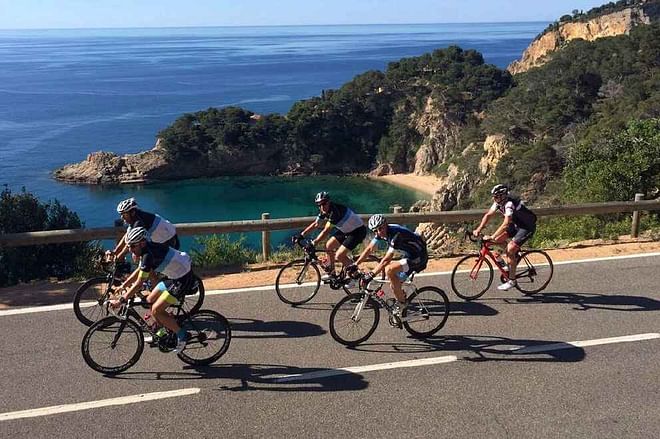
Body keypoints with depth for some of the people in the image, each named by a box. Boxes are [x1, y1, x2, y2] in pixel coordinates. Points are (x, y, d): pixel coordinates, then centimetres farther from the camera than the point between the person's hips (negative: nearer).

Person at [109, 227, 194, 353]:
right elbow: (139, 271, 19)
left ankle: (181, 336, 4)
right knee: (149, 301, 12)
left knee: (156, 310, -10)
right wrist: (123, 285, 16)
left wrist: (120, 301, -19)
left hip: (183, 280, -10)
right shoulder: (148, 248, 3)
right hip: (174, 276, 10)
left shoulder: (149, 255, -25)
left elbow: (139, 284, -24)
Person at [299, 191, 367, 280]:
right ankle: (332, 273, 21)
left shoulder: (335, 210, -30)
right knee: (328, 246, 6)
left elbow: (326, 231, -33)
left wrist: (313, 243, -34)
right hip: (346, 230, 9)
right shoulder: (323, 211, -4)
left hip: (358, 231, -9)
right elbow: (315, 224, 6)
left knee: (339, 256, -15)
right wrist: (301, 235, 0)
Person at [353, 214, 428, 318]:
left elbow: (387, 259, -33)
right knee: (394, 284, 7)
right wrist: (355, 265, -5)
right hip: (409, 255, 9)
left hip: (418, 258, -9)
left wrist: (371, 274, -35)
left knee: (389, 270, -24)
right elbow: (369, 249, 1)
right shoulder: (380, 232, -5)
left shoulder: (396, 234, -30)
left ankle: (401, 302, -9)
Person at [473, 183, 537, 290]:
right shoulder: (499, 202, -6)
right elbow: (488, 215, 0)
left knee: (510, 249, -19)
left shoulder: (509, 204, -31)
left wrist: (491, 237, -43)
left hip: (527, 227, -9)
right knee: (498, 239, -6)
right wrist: (478, 229, -13)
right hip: (517, 224, 9)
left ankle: (512, 281, -9)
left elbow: (506, 224, -40)